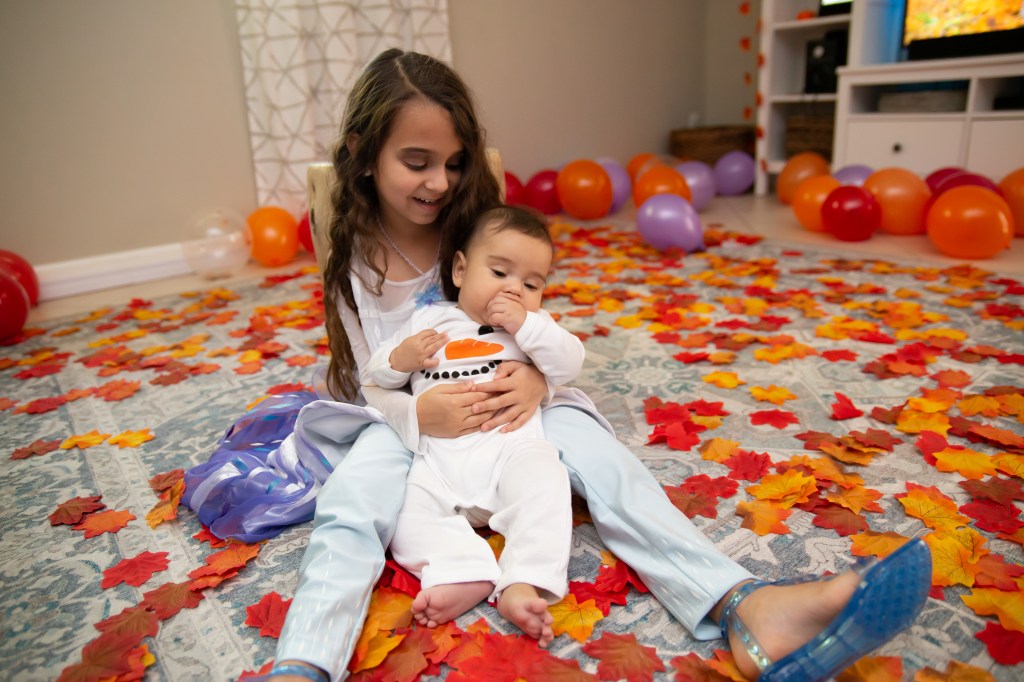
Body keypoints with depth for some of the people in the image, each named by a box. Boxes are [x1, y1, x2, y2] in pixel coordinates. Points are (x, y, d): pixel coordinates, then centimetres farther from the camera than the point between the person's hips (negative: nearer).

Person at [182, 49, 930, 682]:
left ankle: (748, 610, -42)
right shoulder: (356, 259, -4)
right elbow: (374, 379, -7)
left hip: (501, 401, 1)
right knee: (349, 503, -32)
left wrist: (534, 375, -23)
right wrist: (419, 414, -30)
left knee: (597, 449, -26)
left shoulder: (475, 225, 0)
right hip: (403, 419, 0)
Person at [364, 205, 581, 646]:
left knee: (542, 481, -30)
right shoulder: (427, 320, 18)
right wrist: (399, 360, -3)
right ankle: (468, 573, -33)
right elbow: (374, 377, 20)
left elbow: (569, 366, 1)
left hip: (511, 448, -1)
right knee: (404, 504, -23)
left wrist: (525, 325, -9)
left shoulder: (534, 325, 18)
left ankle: (523, 584, -36)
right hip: (437, 460, 2)